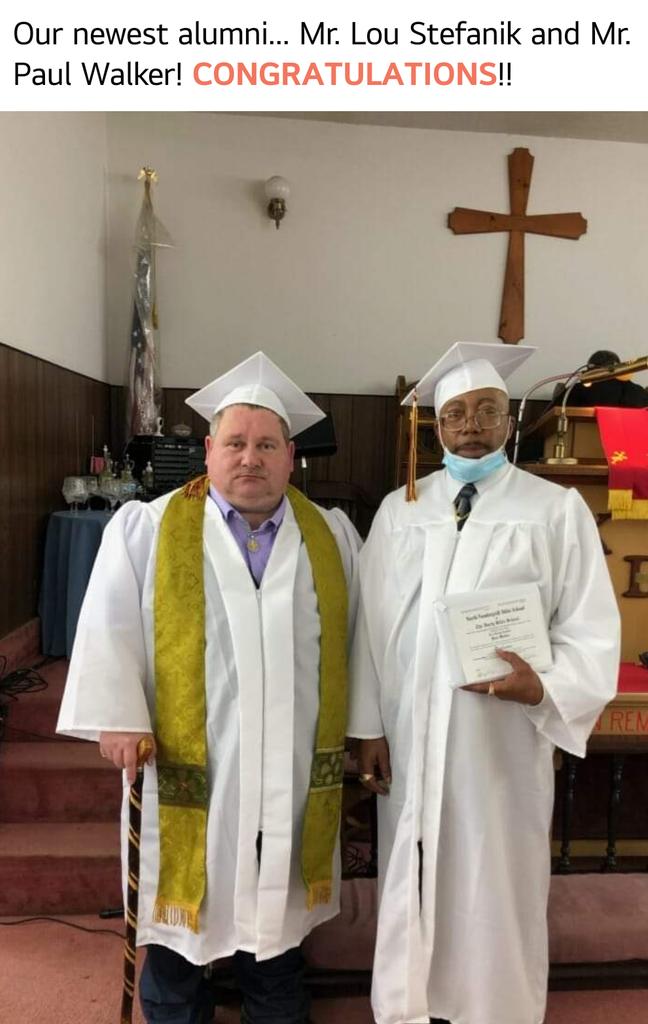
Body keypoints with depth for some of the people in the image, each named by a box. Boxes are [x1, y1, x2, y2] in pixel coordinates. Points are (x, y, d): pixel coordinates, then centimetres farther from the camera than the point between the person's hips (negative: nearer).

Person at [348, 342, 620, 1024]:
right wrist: (367, 727, 1)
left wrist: (542, 687, -22)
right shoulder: (398, 511, 5)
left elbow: (592, 632, -4)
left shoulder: (557, 510, -2)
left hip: (503, 744, -2)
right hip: (408, 740, 2)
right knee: (412, 892, 15)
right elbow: (371, 624, 4)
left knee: (495, 897, 11)